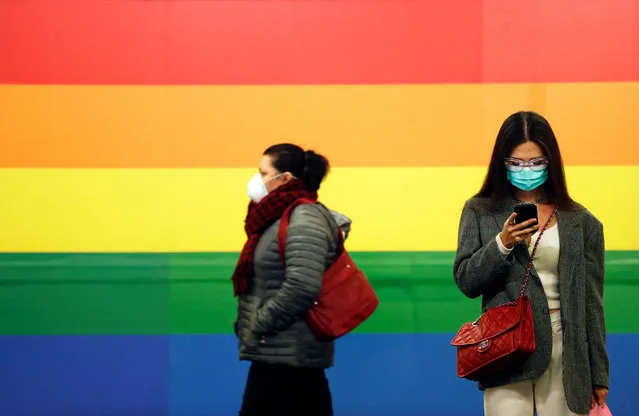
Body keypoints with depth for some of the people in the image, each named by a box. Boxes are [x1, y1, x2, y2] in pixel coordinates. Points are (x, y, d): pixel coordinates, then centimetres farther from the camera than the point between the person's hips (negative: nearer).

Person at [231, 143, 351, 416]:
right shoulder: (281, 217, 15)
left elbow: (302, 288, -25)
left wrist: (258, 326, -16)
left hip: (288, 356, -10)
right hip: (278, 353, 10)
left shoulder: (303, 221, -15)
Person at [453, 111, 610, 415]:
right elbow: (466, 282, -1)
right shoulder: (480, 211, 4)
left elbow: (590, 301, 6)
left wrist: (599, 374, 5)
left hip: (566, 355, 1)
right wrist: (502, 244, -17)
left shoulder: (581, 222, 4)